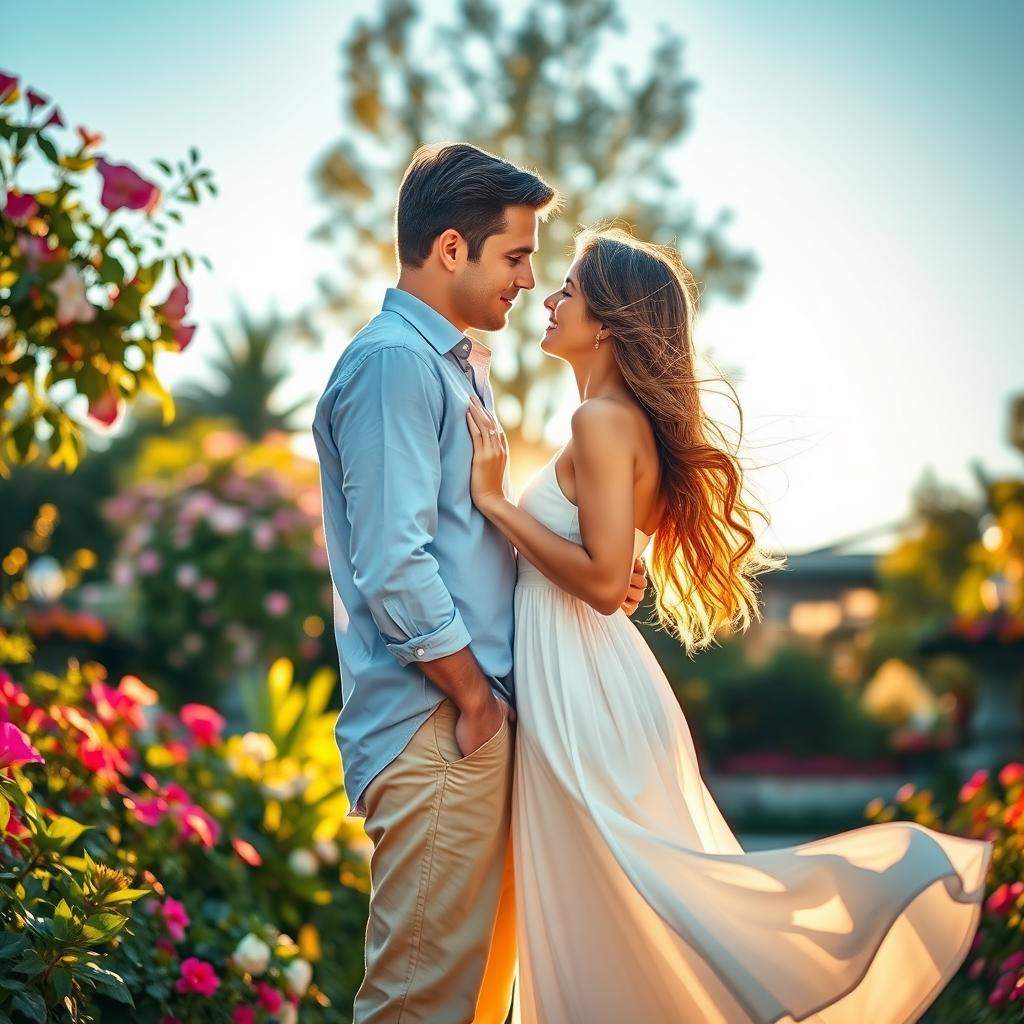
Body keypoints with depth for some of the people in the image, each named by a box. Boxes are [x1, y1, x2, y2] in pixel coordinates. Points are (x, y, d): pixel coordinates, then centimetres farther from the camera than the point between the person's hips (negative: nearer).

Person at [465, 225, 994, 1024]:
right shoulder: (627, 420, 13)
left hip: (584, 694, -9)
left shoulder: (603, 421, -15)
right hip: (573, 685, 9)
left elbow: (604, 579, -23)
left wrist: (497, 503, -18)